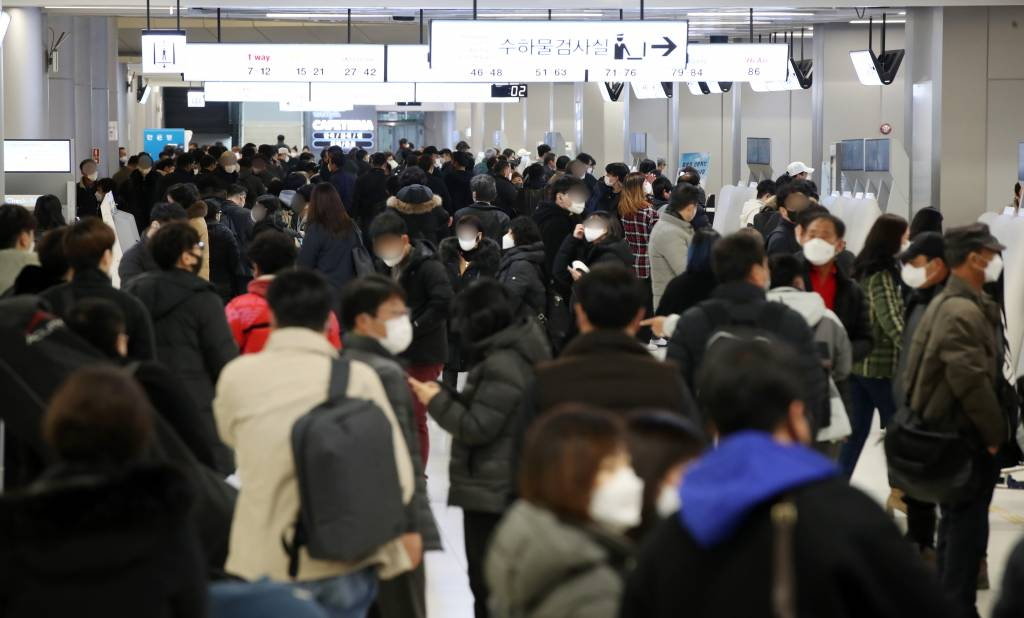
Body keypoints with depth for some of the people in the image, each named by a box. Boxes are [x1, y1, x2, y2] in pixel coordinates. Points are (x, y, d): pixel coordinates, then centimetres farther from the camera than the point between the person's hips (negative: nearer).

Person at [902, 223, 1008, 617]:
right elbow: (973, 381, -25)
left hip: (944, 430, 10)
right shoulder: (964, 311, -21)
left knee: (954, 521, 18)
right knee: (968, 526, -3)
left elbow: (916, 362, 18)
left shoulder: (944, 302, 12)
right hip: (968, 437, -10)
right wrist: (996, 433, -15)